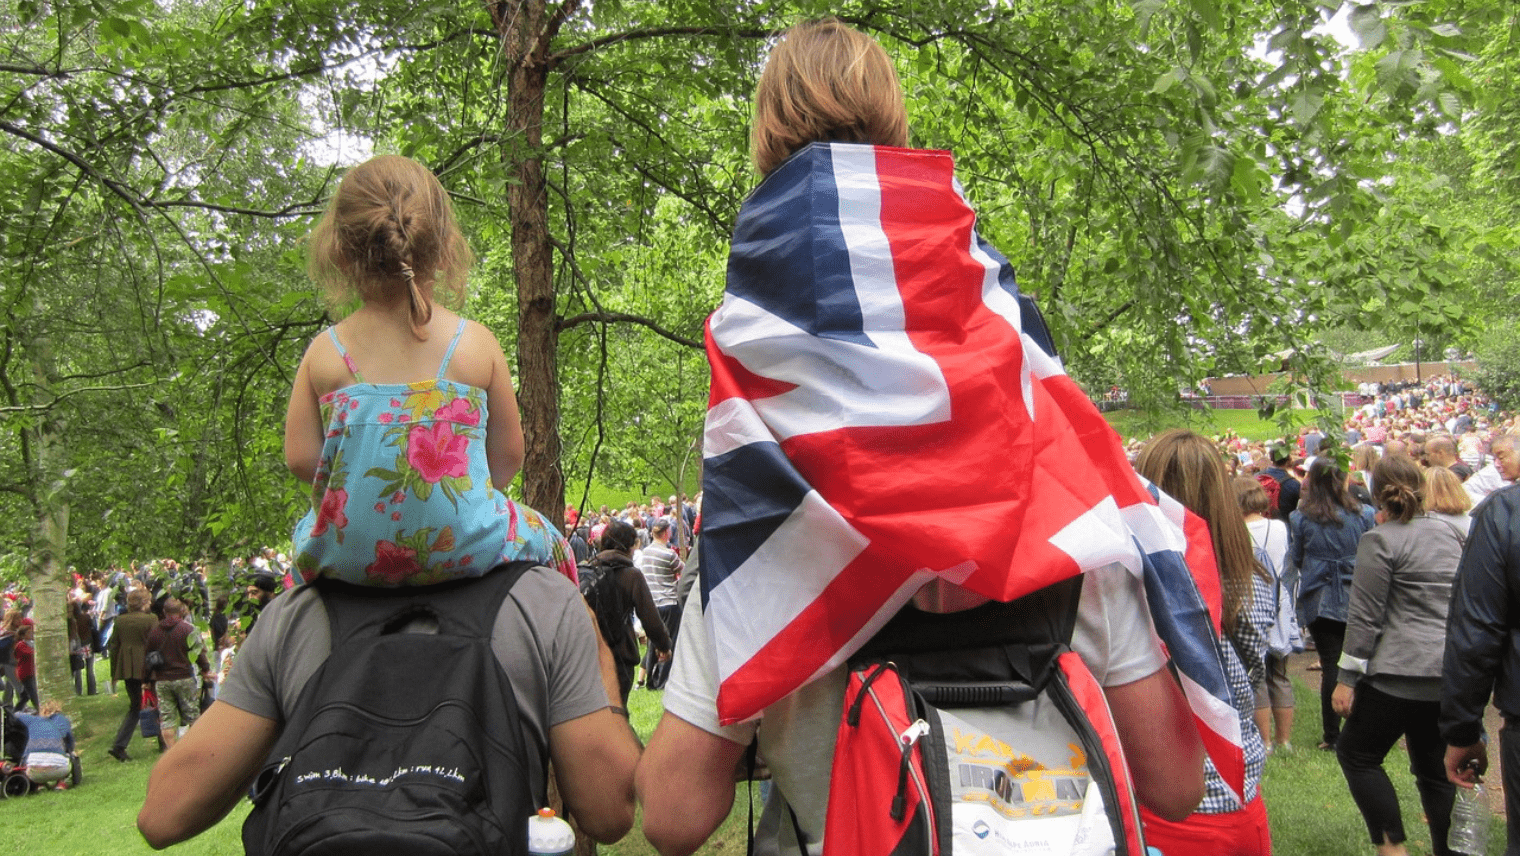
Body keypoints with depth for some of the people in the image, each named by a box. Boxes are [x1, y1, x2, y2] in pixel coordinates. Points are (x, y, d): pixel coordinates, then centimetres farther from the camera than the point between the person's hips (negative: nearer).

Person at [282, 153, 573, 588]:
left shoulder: (324, 352, -2)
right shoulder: (477, 344, -4)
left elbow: (300, 459, -2)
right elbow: (507, 456, 0)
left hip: (349, 556, 2)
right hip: (461, 548, -1)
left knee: (305, 533, 36)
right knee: (543, 538, 27)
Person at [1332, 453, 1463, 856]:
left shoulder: (1380, 540, -10)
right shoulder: (1449, 532, 9)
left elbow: (1365, 618, -12)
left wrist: (1347, 678, -8)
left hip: (1403, 671, -7)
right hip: (1452, 671, 7)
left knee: (1356, 752, 6)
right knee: (1436, 769, 15)